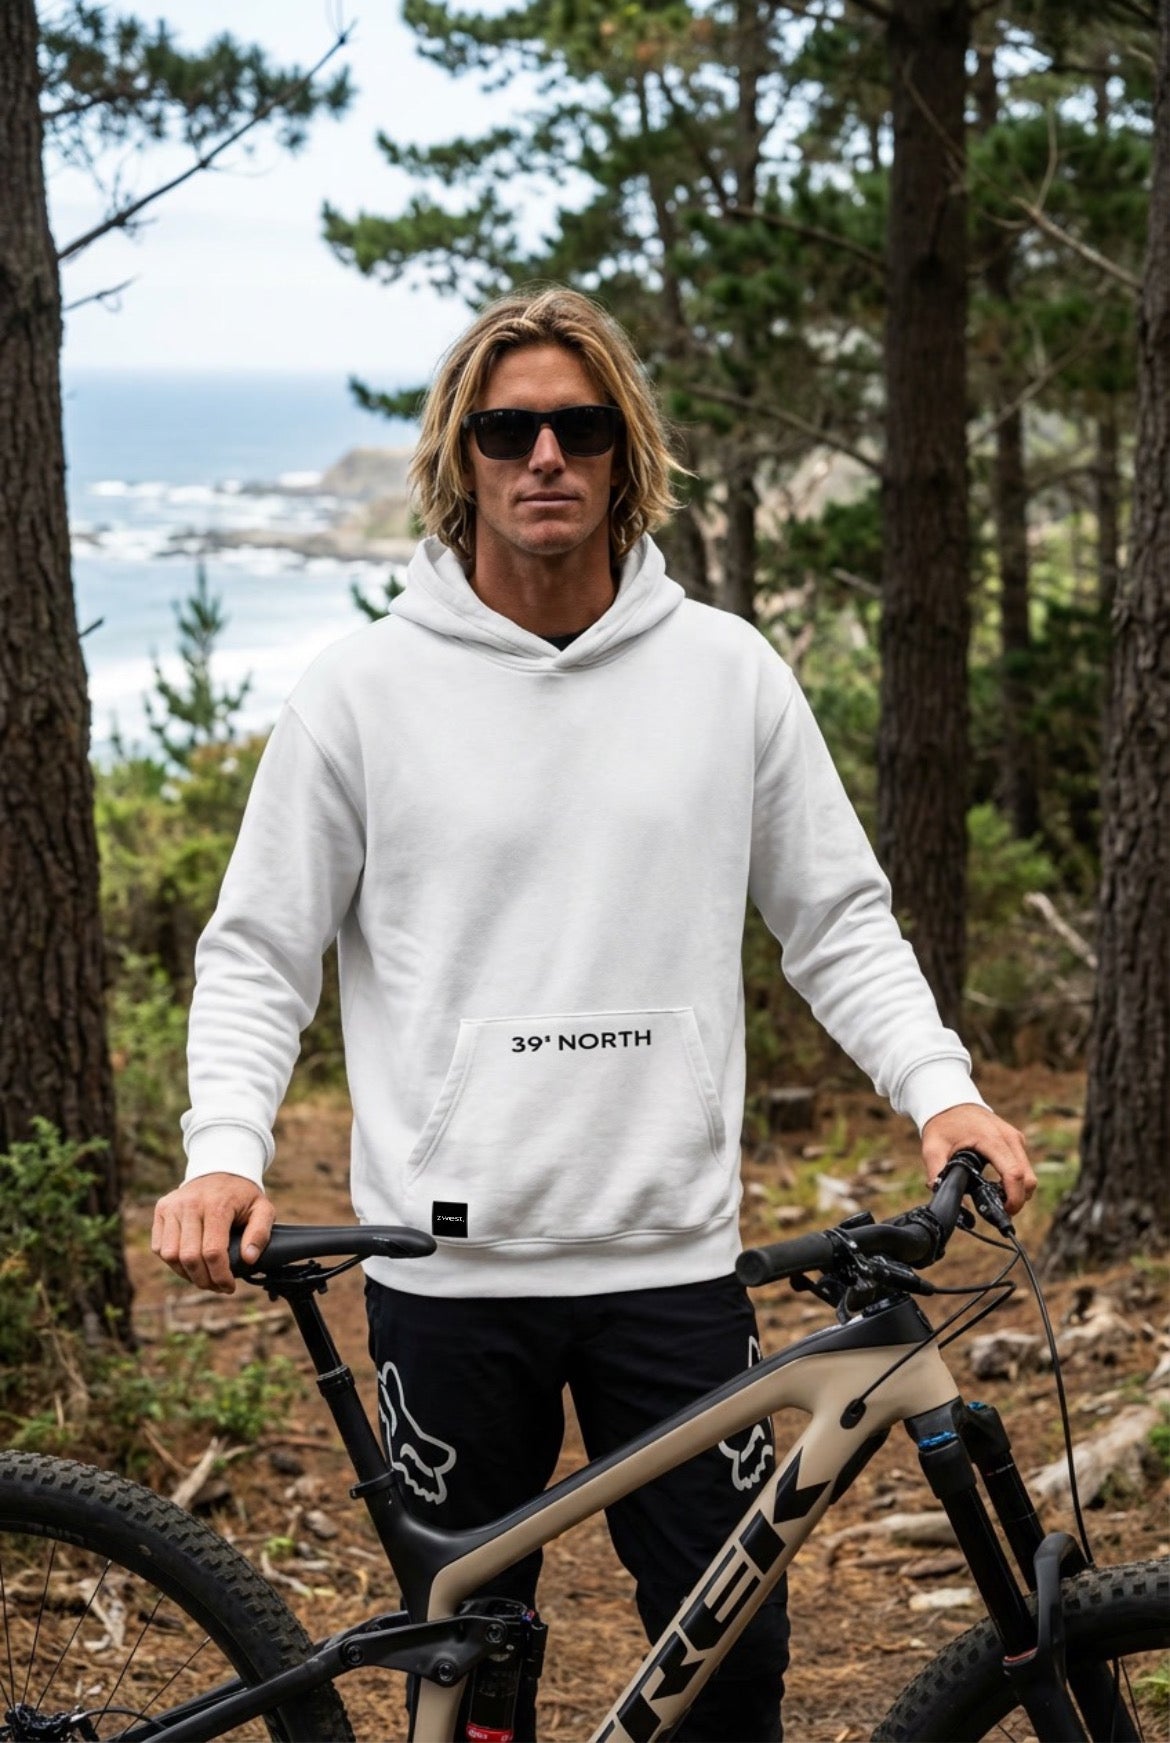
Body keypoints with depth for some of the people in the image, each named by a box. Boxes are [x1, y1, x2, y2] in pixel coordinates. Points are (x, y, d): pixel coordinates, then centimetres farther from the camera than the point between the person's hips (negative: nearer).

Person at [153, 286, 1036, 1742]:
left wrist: (942, 1090, -6)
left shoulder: (727, 673, 4)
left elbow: (837, 920, 9)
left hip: (674, 1254, 1)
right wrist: (224, 1153, -13)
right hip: (445, 1263, -1)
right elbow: (257, 953, 2)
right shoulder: (365, 689, -1)